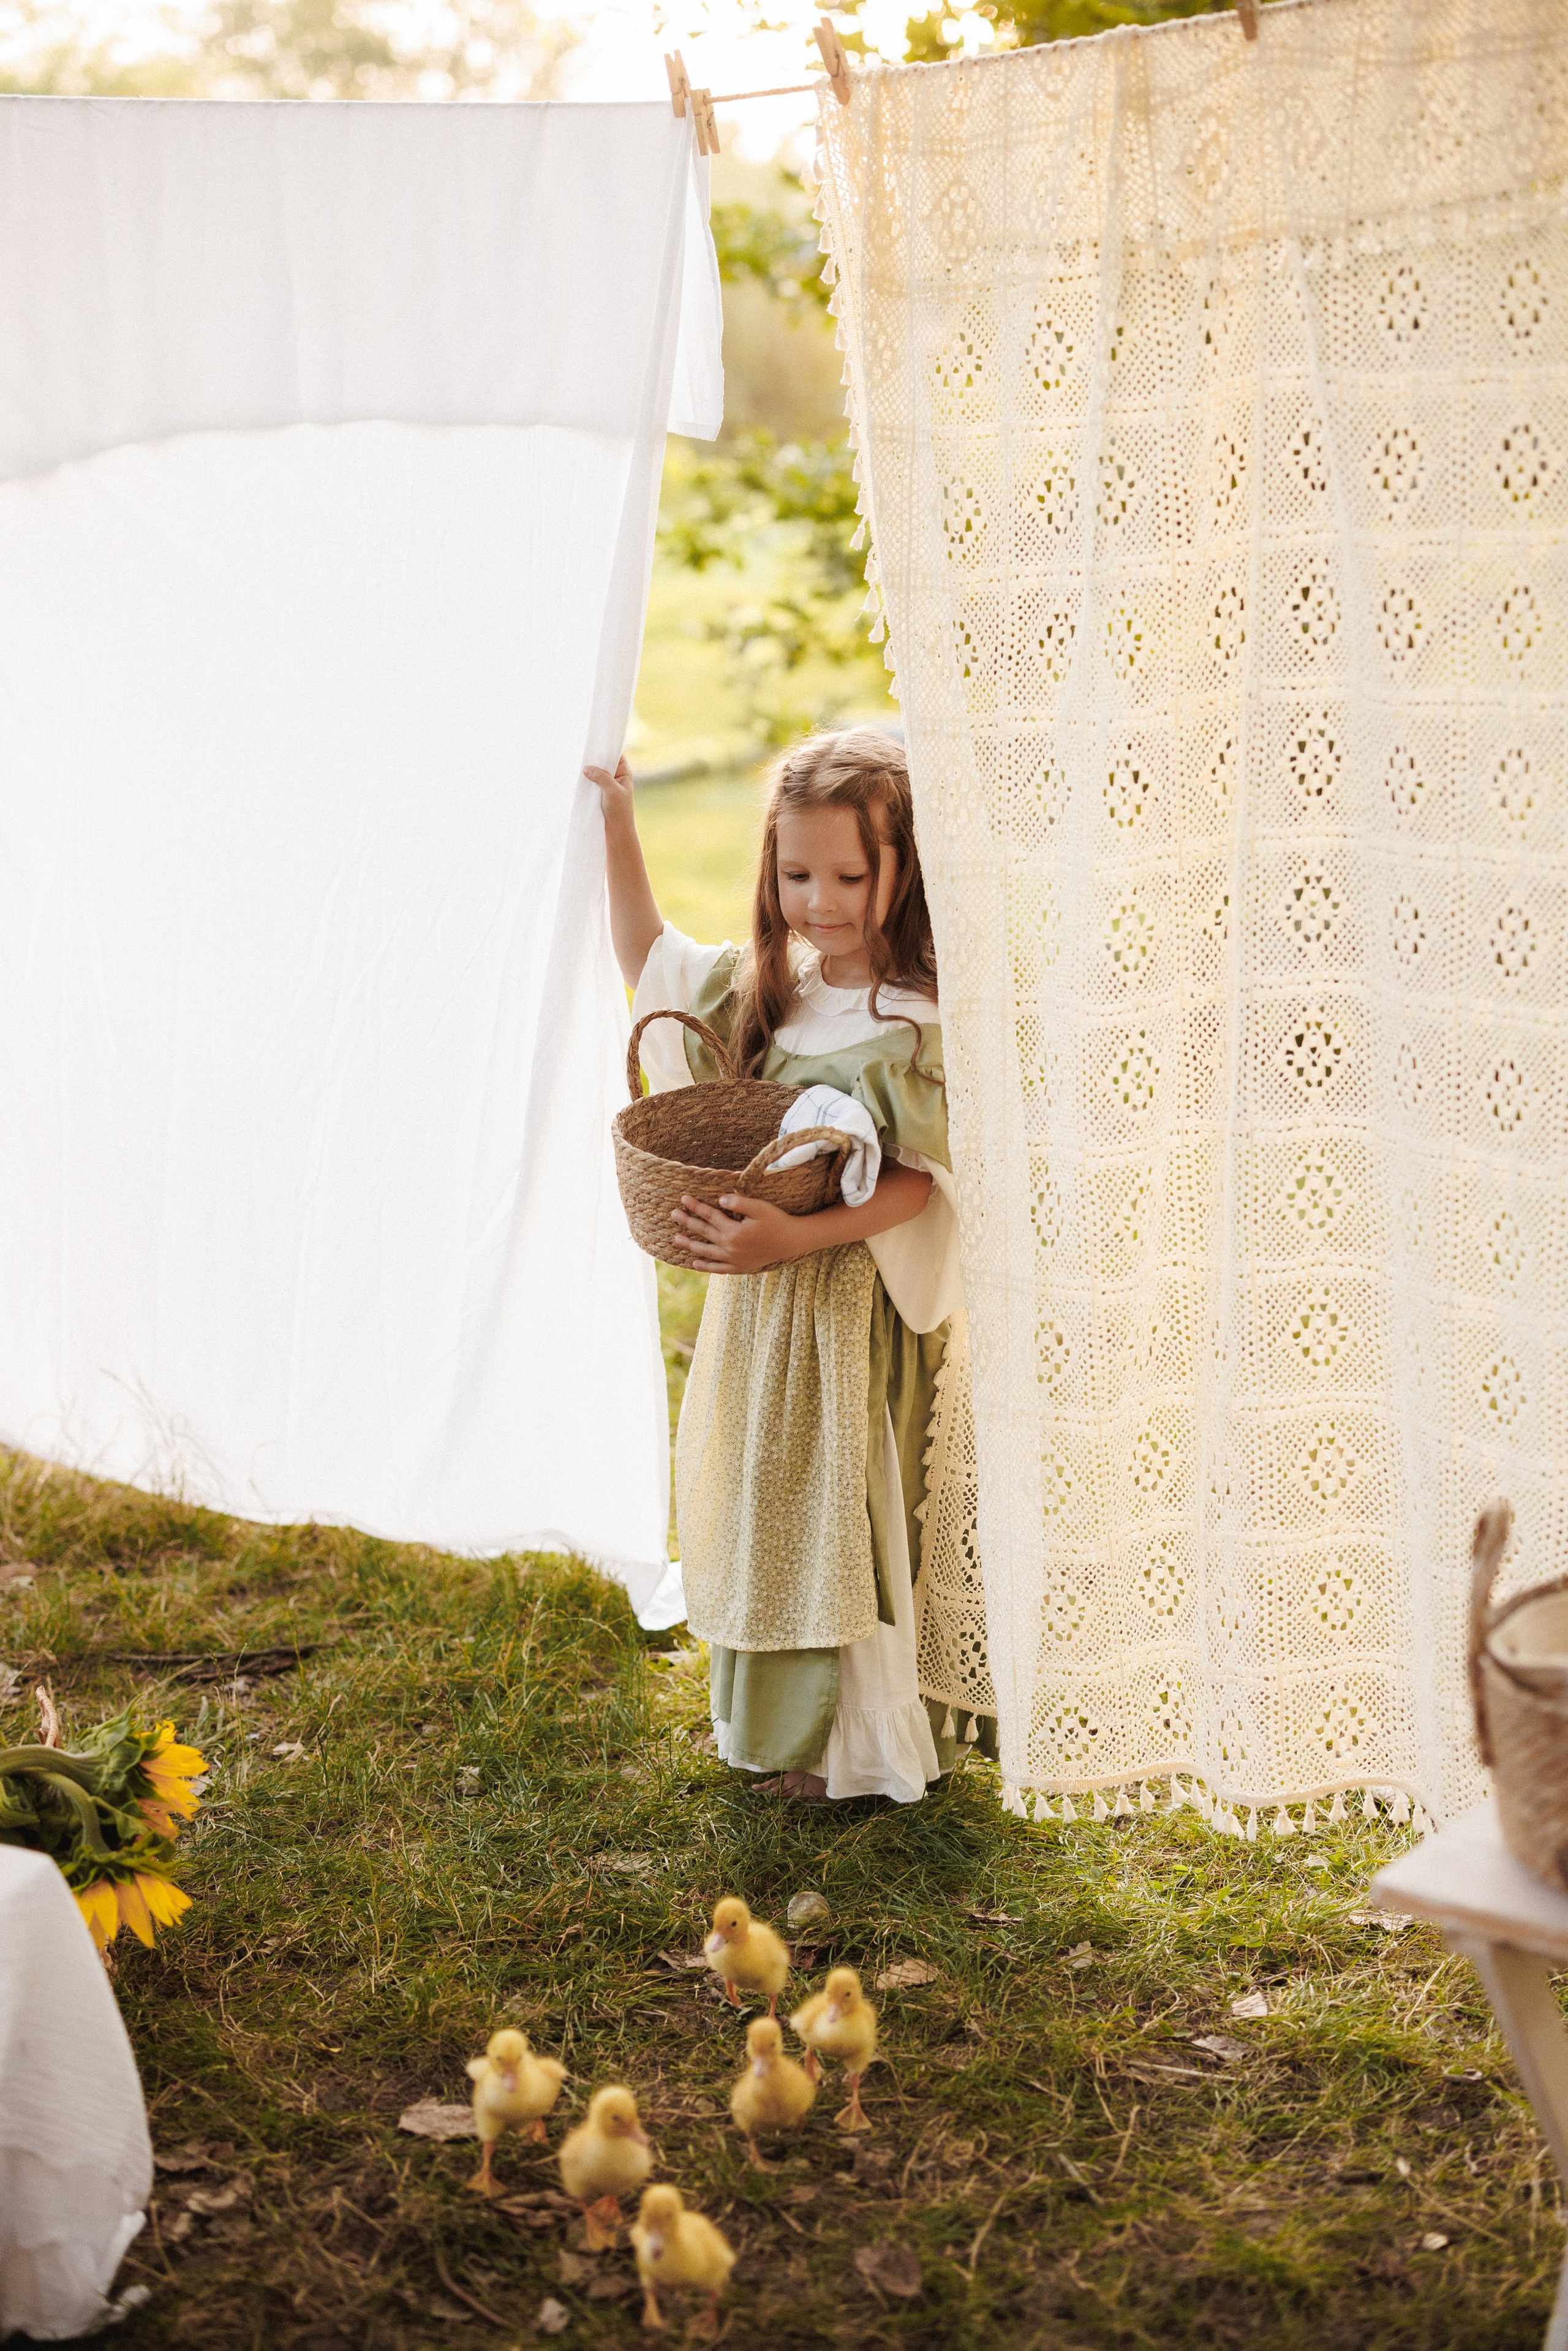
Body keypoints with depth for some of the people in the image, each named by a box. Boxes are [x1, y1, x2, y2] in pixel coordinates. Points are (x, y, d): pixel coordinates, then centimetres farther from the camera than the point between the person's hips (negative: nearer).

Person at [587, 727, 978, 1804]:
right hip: (761, 1304, 8)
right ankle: (777, 1723, 34)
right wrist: (618, 825, 10)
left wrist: (796, 1237, -35)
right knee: (764, 1505, 18)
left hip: (857, 1305, -8)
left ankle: (865, 1745, 18)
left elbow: (915, 1185, -22)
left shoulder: (918, 1025, -18)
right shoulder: (764, 990, 5)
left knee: (844, 1515, 1)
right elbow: (648, 956, 19)